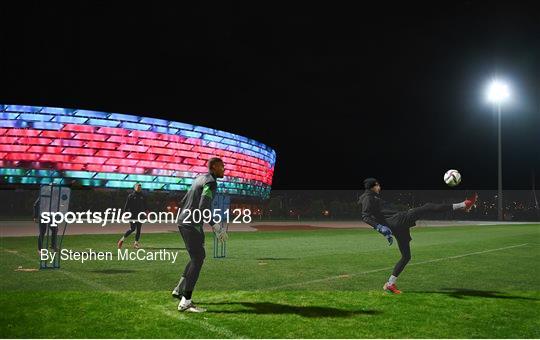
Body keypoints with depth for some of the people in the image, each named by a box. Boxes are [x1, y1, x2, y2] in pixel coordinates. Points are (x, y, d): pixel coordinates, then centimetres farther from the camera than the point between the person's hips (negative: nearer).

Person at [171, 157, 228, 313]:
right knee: (197, 260, -10)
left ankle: (179, 290, 24)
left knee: (199, 256, 20)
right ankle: (185, 302, -14)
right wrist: (217, 227, -20)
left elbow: (184, 201, 21)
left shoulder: (200, 178, 18)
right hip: (192, 225, -10)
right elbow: (204, 207, -24)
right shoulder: (211, 182, -12)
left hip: (183, 221, 10)